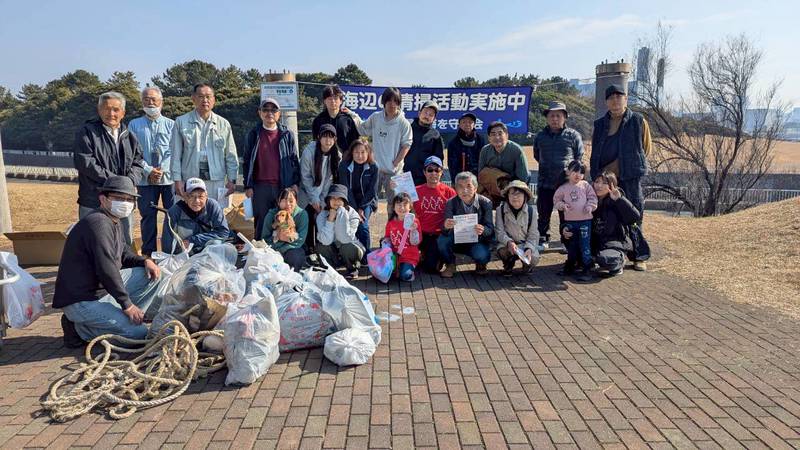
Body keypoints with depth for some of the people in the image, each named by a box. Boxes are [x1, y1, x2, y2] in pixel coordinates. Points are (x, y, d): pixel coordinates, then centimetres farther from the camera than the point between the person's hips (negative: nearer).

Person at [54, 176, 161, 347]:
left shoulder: (115, 222, 12)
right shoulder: (98, 223, -21)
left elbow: (123, 253, 23)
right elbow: (106, 270, -27)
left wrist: (145, 261, 0)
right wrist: (127, 304, -21)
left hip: (102, 289, 10)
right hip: (80, 301, -10)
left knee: (150, 274, 5)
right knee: (139, 333, -16)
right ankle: (78, 328, -3)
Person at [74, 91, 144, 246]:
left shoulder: (129, 136, 15)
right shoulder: (87, 132, -2)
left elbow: (138, 163, 13)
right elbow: (84, 162, -12)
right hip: (94, 203, -5)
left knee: (126, 244, 12)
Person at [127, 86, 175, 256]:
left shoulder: (171, 124, 8)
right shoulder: (134, 125, 9)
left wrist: (162, 170, -13)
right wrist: (148, 171, -10)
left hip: (169, 177, 0)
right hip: (145, 180, 0)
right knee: (148, 217, 4)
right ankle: (148, 254, 12)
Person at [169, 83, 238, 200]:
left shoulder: (223, 124, 11)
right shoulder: (181, 122, 6)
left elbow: (231, 156, 11)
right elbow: (176, 154, 4)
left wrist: (232, 180, 6)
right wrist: (177, 180, -2)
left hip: (216, 181, 2)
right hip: (190, 180, -1)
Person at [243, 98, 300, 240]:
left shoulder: (287, 134, 9)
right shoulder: (253, 135, 8)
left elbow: (294, 159, 9)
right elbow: (247, 162, 8)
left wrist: (295, 183, 0)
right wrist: (248, 186, 1)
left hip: (284, 186, 0)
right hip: (260, 187, 0)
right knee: (261, 223, 4)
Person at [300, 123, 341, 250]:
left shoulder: (337, 155, -8)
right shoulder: (309, 151, -17)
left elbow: (330, 180, -5)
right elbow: (306, 177, -11)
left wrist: (322, 201, -9)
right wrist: (314, 199, -12)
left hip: (324, 198, 2)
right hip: (308, 197, -2)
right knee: (309, 223, -3)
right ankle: (309, 249, 10)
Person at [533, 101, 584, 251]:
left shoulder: (574, 136, -2)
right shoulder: (540, 136, 6)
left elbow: (579, 159, 5)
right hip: (545, 183, 2)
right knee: (543, 213, 9)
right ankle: (543, 240, 22)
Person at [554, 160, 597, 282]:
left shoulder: (585, 185, 2)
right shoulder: (563, 188, 3)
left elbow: (592, 198, 5)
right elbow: (556, 199, 8)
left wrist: (590, 206, -12)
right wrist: (561, 205, -11)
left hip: (585, 220, -2)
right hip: (569, 221, 2)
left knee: (585, 245, -4)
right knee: (571, 245, 15)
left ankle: (587, 269, 2)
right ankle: (570, 266, 29)